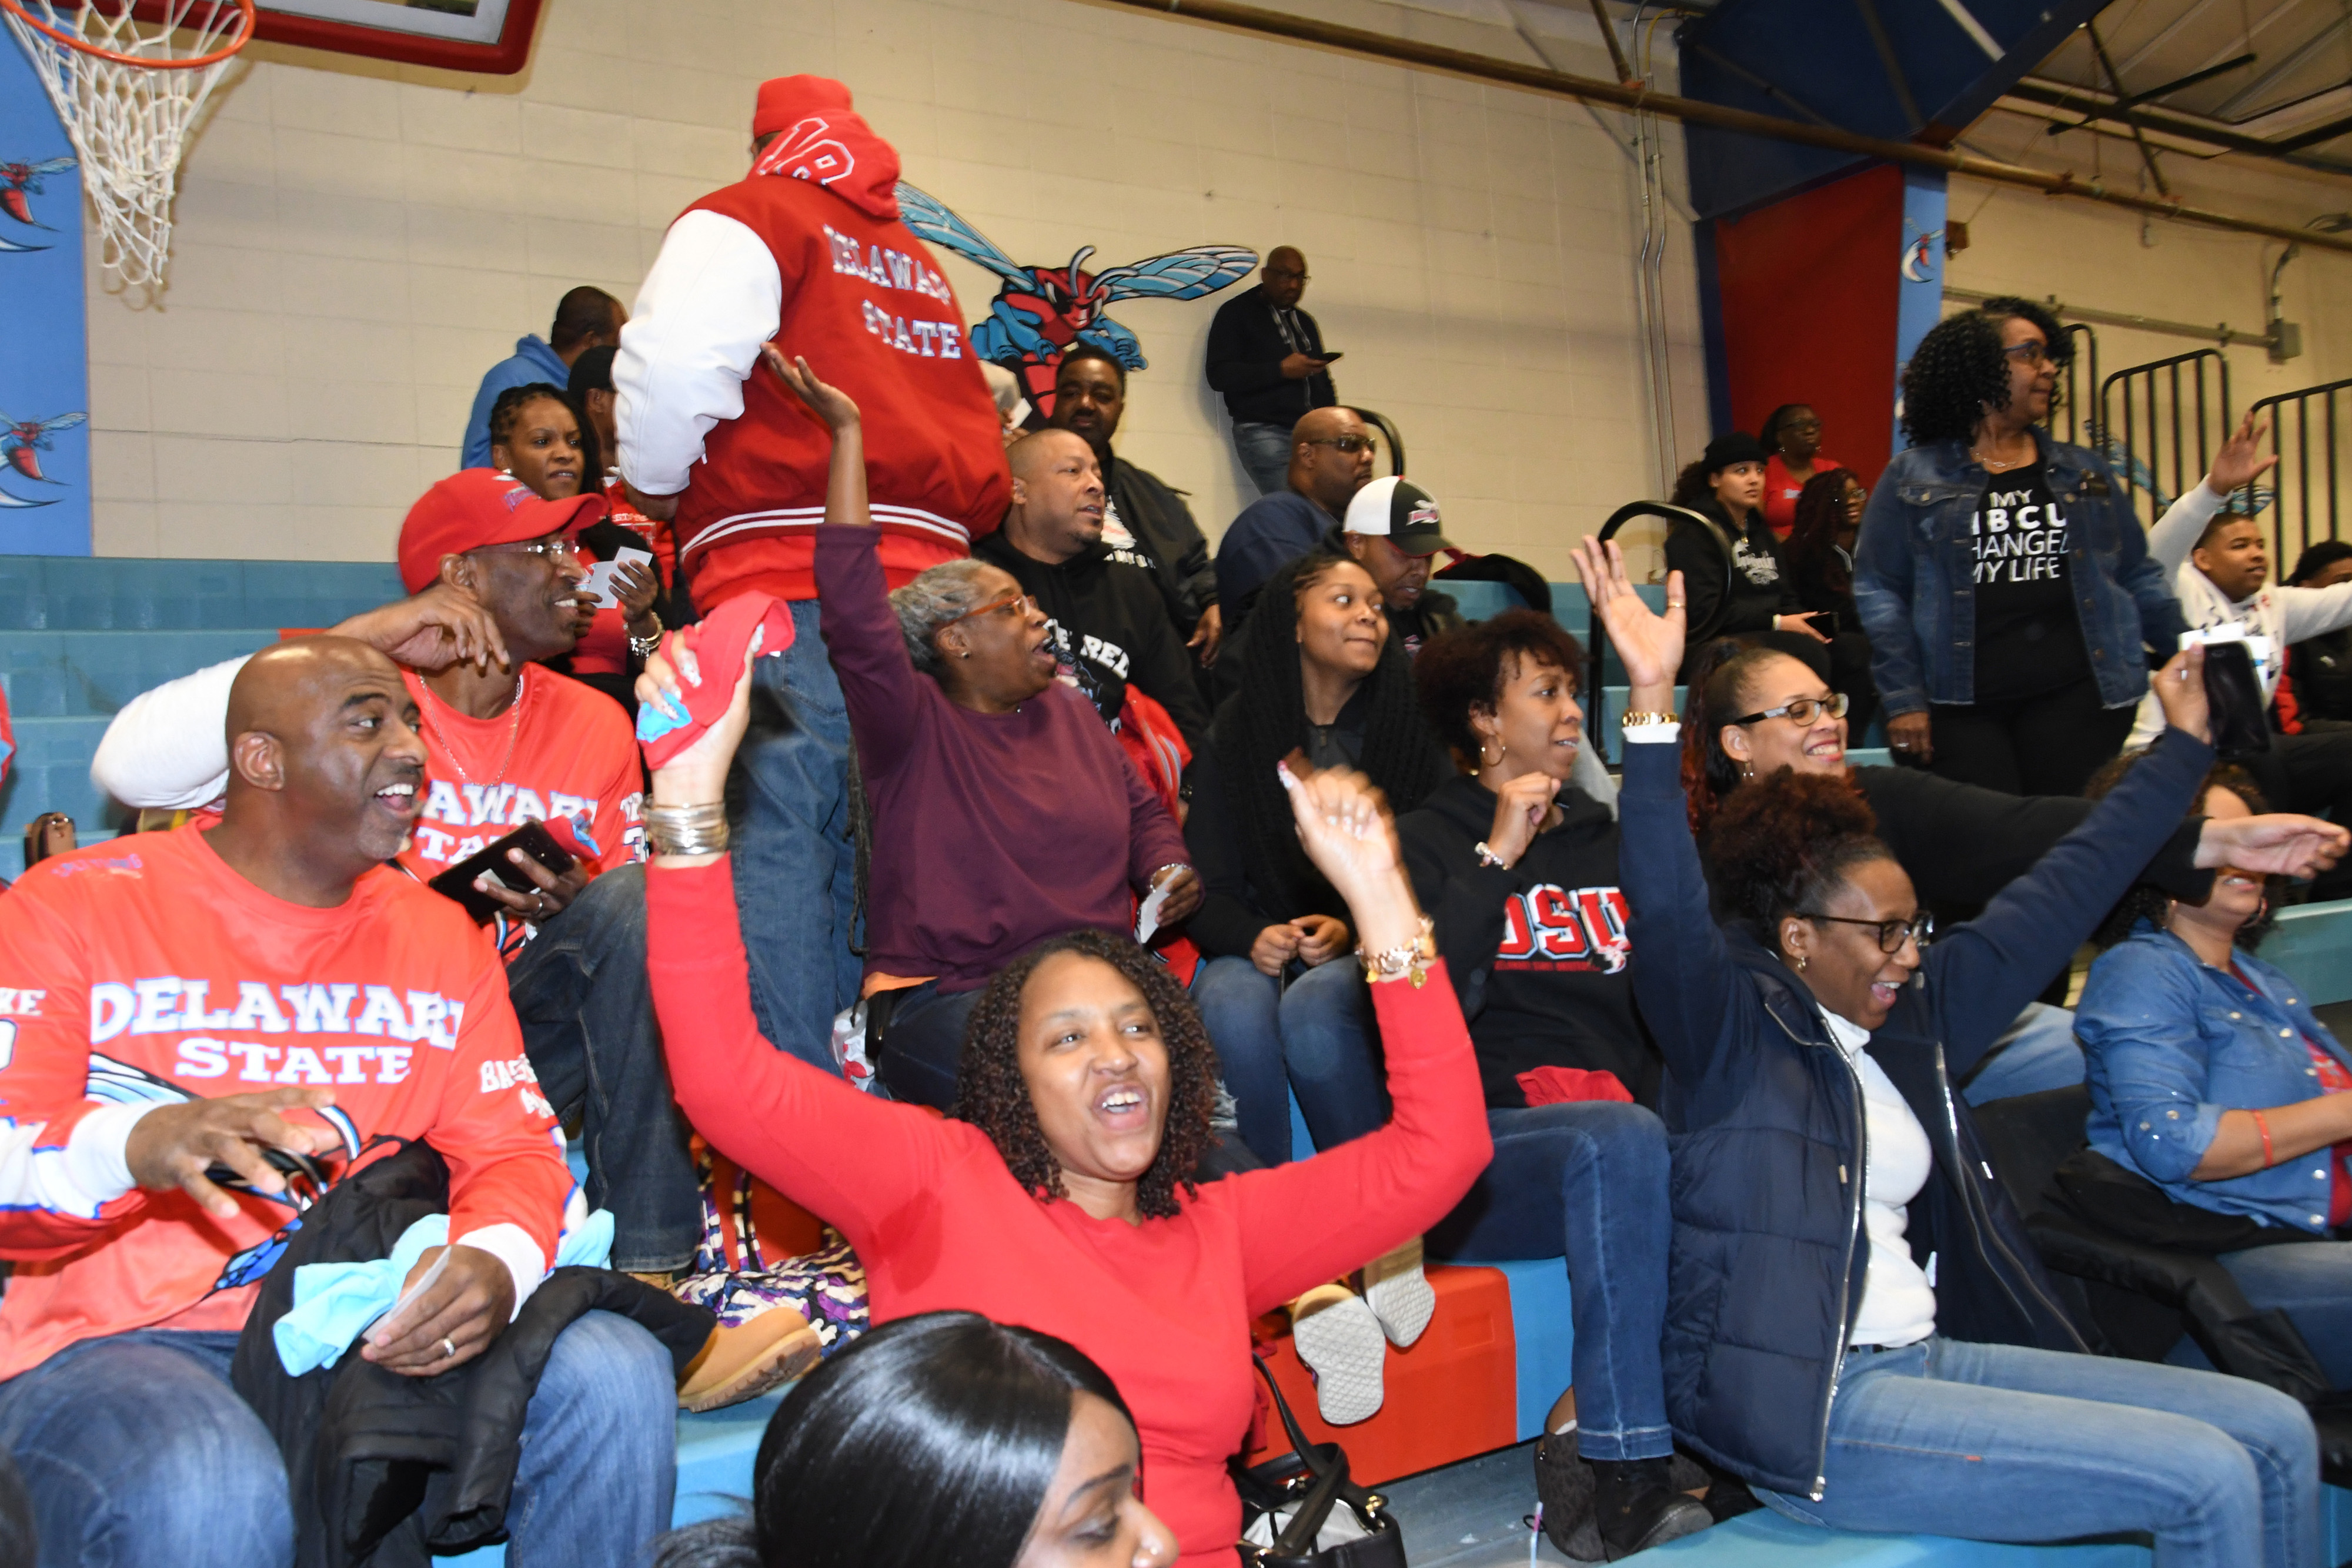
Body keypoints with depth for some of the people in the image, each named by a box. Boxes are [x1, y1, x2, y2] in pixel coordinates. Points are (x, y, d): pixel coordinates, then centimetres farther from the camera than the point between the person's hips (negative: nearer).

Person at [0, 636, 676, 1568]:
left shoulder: (438, 935, 12)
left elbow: (510, 1148, 7)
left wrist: (496, 1262, -17)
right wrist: (139, 1145, -32)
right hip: (115, 1347, -3)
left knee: (615, 1373, -22)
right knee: (208, 1492, -37)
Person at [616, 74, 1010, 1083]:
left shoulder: (744, 222, 5)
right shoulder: (921, 263, 25)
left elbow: (676, 363, -11)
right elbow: (982, 454, 23)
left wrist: (655, 487, 4)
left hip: (789, 591, -6)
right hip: (925, 577, 7)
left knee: (778, 844, -7)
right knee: (871, 856, 10)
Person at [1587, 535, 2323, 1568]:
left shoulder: (1910, 1022, 12)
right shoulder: (1734, 1027, -9)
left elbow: (2056, 900, 18)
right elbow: (1668, 917, -28)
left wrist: (2182, 744, 23)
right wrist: (1653, 704, -39)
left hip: (1923, 1355, 8)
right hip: (1804, 1405, -8)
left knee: (2277, 1435, 2)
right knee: (2210, 1480, -14)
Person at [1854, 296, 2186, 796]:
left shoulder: (2086, 472, 17)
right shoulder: (1913, 477, 6)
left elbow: (2138, 577, 19)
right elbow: (1879, 591, 2)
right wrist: (1902, 698, -5)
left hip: (2076, 697, 3)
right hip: (1961, 707, -3)